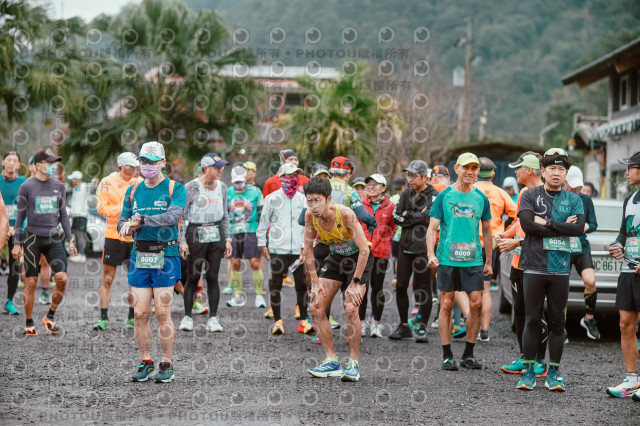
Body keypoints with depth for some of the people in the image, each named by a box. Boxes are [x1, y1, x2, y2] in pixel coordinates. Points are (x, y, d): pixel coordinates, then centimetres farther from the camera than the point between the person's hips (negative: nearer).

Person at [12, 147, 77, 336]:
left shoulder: (59, 186, 8)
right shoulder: (26, 187, -2)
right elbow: (20, 216, 2)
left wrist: (70, 240, 11)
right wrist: (17, 243, -2)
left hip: (53, 238, 3)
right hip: (32, 238, -3)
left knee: (62, 278, -9)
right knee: (31, 282, 0)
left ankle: (50, 316, 9)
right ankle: (29, 323, 12)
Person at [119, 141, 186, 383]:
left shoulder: (175, 189, -1)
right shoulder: (133, 191, 14)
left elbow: (173, 215, -19)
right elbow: (122, 223, 14)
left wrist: (142, 220, -20)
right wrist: (129, 227, -9)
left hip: (165, 256, -4)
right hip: (139, 256, 4)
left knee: (162, 313, -5)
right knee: (140, 313, 2)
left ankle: (166, 366, 4)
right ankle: (146, 364, 12)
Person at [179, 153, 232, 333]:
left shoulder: (221, 187, 9)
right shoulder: (191, 187, -6)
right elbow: (182, 215, -4)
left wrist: (227, 239, 10)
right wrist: (182, 241, -10)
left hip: (215, 236, 4)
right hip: (195, 235, -4)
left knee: (213, 277, 2)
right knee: (193, 277, 0)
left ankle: (213, 318, 5)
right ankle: (187, 316, 9)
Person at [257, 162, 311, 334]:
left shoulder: (302, 199, 7)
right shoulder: (272, 198, 1)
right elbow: (264, 222, 5)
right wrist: (262, 244, 1)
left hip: (297, 250, 2)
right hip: (277, 249, -2)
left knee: (302, 285, 3)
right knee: (275, 285, 2)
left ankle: (303, 321, 12)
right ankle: (277, 321, 11)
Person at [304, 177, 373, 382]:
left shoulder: (345, 214, -31)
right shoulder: (310, 216, -15)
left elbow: (364, 250, -27)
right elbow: (308, 249, -2)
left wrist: (356, 283, -26)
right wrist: (315, 282, -4)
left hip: (358, 258, -6)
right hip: (335, 257, 6)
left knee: (350, 309, -20)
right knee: (316, 307, -3)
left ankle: (353, 363, -7)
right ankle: (332, 361, 6)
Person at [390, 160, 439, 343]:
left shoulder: (434, 196, -5)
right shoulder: (406, 194, 13)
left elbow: (428, 218, -19)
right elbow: (396, 217, 4)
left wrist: (407, 215, -10)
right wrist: (417, 217, -8)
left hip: (423, 248, -5)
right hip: (405, 246, 6)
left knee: (424, 289, -1)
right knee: (400, 286, 6)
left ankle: (422, 328, 7)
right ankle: (404, 326, 17)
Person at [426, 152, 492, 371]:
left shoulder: (481, 198, 8)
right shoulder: (444, 196, 1)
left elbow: (487, 230, 16)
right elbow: (432, 228, 0)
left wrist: (489, 261, 14)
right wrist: (431, 254, -14)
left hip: (473, 260, 2)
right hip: (447, 259, -2)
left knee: (476, 304, -3)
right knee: (446, 305, 1)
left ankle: (468, 354, 9)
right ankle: (447, 355, 8)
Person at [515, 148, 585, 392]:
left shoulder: (574, 200, 9)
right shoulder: (530, 196, 4)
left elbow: (579, 228, -8)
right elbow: (527, 224, -12)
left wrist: (547, 223, -12)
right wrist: (562, 227, -9)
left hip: (560, 269, 2)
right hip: (534, 267, -1)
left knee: (557, 322, 5)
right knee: (532, 320, 1)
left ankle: (553, 373, 13)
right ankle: (529, 371, 9)